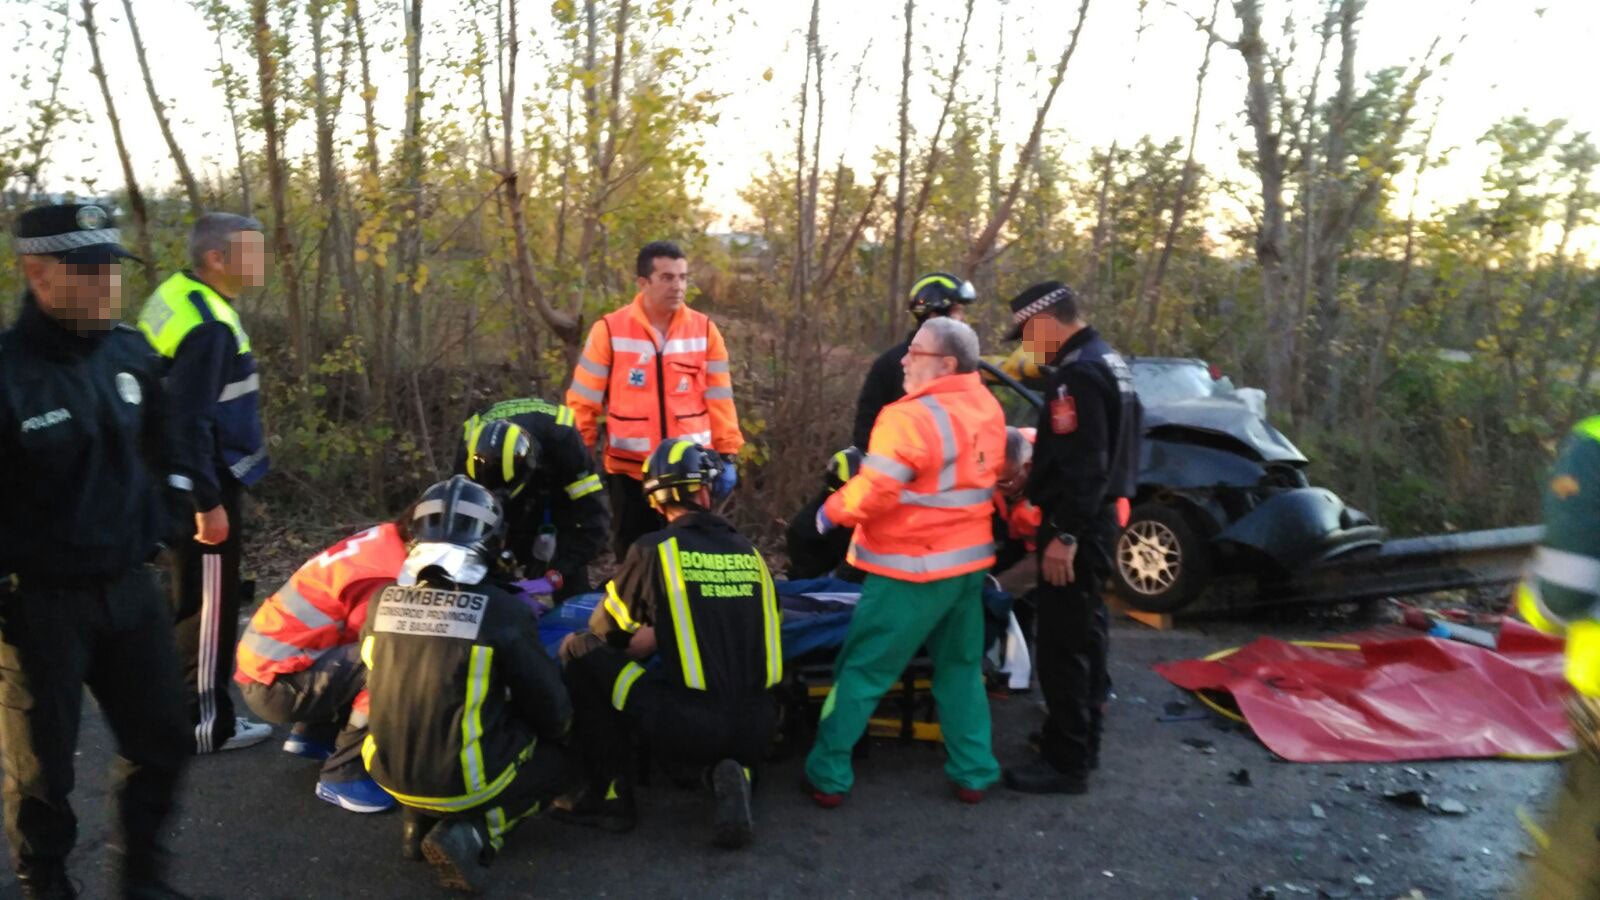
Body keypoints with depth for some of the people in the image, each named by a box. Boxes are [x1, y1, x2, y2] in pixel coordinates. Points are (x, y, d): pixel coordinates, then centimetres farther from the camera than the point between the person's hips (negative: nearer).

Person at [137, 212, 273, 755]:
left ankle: (183, 705, 33)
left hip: (181, 481, 10)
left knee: (192, 599, 20)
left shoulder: (175, 295, 10)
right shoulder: (207, 326, -23)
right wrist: (208, 501, -21)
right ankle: (206, 724, 14)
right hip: (205, 484, -10)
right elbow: (190, 421, -25)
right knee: (211, 604, 2)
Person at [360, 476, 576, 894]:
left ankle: (420, 817, 12)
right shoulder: (503, 610, -17)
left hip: (390, 772, 6)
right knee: (559, 759, 19)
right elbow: (552, 711, -7)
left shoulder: (382, 602, -4)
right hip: (463, 782, -6)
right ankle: (472, 833, -3)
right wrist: (562, 729, 17)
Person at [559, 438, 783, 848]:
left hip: (688, 729, -4)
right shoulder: (749, 551, 8)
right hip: (755, 731, 4)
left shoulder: (654, 550, -3)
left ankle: (611, 794, 13)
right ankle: (734, 772, 8)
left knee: (580, 649, 10)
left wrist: (636, 641, 32)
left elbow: (604, 630, 10)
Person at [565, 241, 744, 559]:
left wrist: (727, 456, 3)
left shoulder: (704, 330, 0)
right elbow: (584, 402, -1)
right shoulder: (610, 330, -5)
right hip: (629, 470, -1)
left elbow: (719, 400, 5)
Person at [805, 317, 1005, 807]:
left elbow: (873, 492, -24)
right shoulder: (988, 408, 5)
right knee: (961, 668, 20)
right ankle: (973, 773, 24)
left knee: (862, 672, 4)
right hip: (969, 560, 7)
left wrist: (830, 512, -7)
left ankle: (829, 776, 12)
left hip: (913, 569, -7)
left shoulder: (911, 417, -22)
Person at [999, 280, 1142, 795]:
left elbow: (1084, 464, -26)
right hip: (1102, 515, 11)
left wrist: (1065, 533, -25)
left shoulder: (1077, 375, -20)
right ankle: (1083, 739, 33)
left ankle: (1067, 762, 4)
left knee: (1062, 645, -4)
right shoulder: (1108, 362, 14)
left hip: (1077, 525, -11)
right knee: (1084, 633, 20)